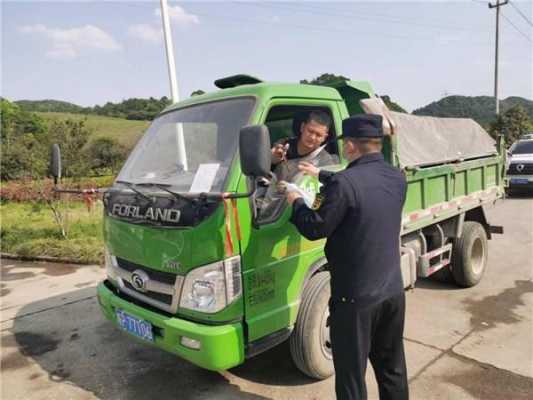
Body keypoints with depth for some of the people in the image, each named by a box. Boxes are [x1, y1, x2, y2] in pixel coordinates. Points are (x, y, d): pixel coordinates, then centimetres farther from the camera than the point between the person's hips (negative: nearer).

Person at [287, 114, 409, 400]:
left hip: (355, 296, -7)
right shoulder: (396, 178, 1)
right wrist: (322, 175, 26)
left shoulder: (344, 183, -23)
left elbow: (315, 229, -14)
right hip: (393, 291, 7)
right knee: (392, 367, 23)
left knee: (351, 372, 11)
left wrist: (295, 202, 3)